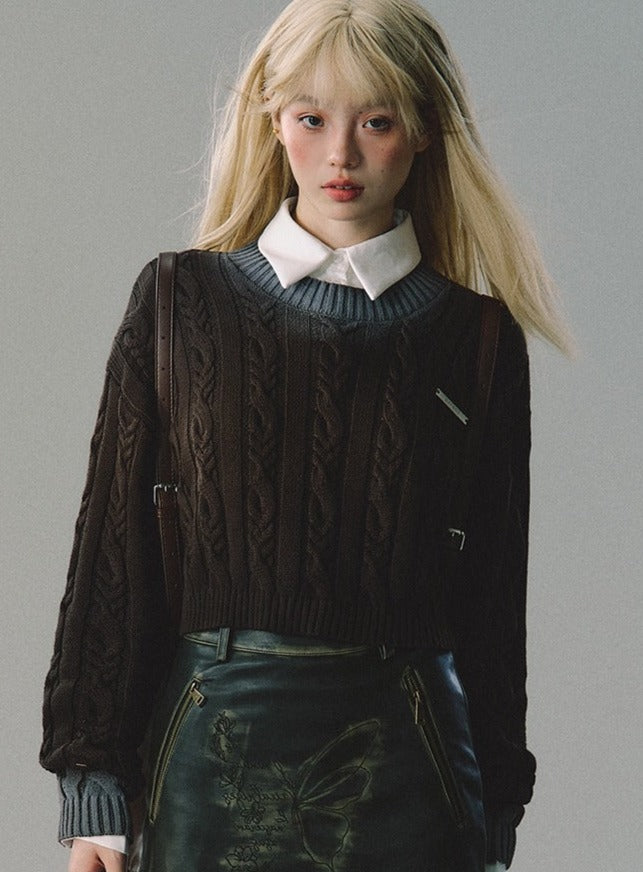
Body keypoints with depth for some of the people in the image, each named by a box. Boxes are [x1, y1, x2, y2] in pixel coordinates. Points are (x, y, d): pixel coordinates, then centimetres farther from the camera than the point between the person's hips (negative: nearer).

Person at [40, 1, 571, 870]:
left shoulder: (476, 337, 3)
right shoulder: (181, 302, 3)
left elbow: (494, 592, 7)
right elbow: (113, 547, 3)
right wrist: (94, 787, -1)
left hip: (402, 762, 0)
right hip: (213, 754, 0)